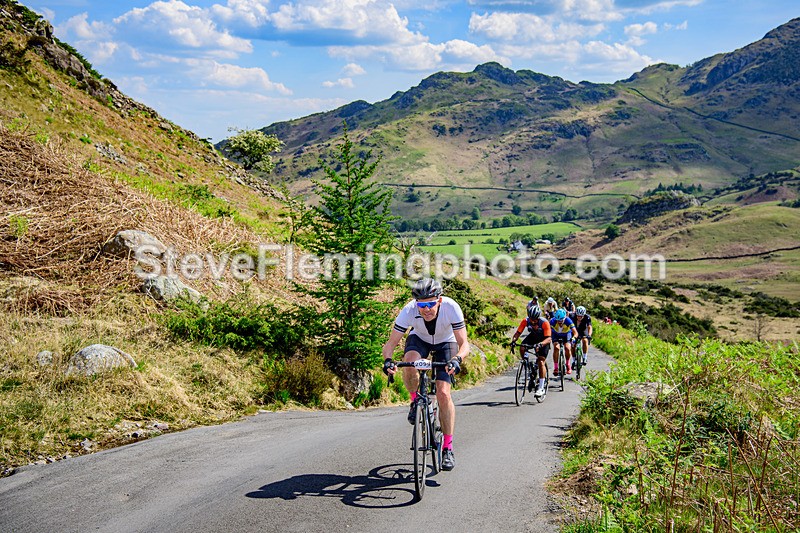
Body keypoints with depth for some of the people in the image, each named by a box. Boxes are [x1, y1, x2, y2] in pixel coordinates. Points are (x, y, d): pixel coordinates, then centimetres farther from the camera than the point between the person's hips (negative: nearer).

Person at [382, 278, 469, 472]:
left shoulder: (452, 308, -36)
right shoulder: (409, 311, -34)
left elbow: (464, 343, -33)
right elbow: (391, 343, -29)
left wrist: (457, 359, -54)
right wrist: (387, 360, -50)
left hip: (445, 342, -1)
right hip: (419, 339, 1)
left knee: (443, 393, -16)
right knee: (409, 363, -35)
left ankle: (447, 448, -4)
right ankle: (415, 402, -5)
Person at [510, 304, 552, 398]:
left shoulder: (544, 323, -33)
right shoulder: (526, 321, -24)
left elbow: (548, 338, -36)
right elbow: (518, 333, -21)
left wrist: (540, 344, -54)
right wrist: (513, 341, -40)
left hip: (544, 340, -4)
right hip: (533, 337, 4)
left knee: (541, 362, -15)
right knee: (522, 348, -26)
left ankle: (541, 388, -11)